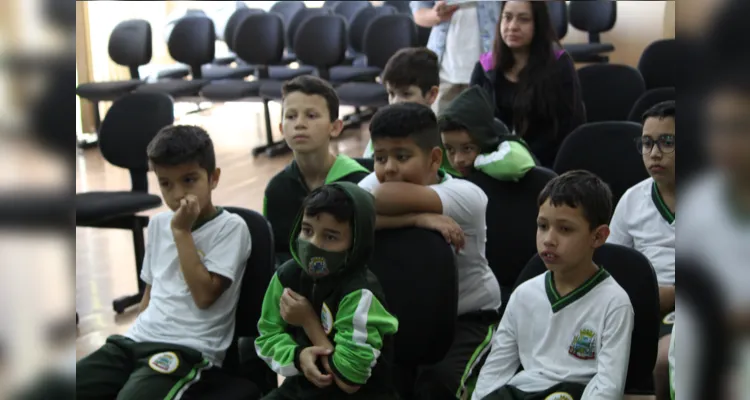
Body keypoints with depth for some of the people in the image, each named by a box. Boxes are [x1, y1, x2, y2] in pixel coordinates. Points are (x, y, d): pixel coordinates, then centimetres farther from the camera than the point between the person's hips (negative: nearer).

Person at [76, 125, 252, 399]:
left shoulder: (230, 227, -4)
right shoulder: (158, 223, 17)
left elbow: (204, 294, -14)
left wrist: (182, 232, -11)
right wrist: (137, 335, 14)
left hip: (190, 351, -7)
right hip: (140, 340, 7)